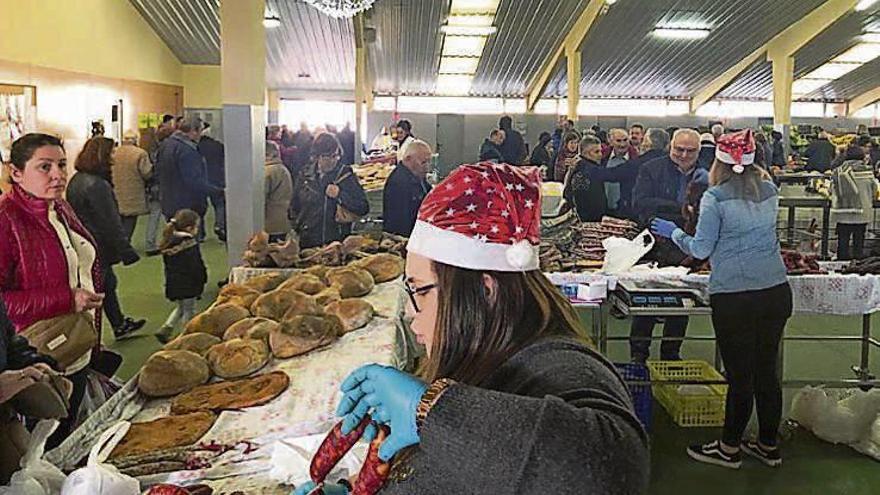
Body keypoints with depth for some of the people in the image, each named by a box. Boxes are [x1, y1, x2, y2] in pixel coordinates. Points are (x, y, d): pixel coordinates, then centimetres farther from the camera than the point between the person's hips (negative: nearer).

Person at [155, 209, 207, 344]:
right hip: (188, 286, -8)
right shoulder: (190, 246, -21)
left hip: (173, 284, 8)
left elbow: (167, 265, 11)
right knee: (189, 310, 6)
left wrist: (170, 281, 20)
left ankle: (165, 330, 17)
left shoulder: (169, 244, 3)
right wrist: (201, 282, -7)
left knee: (180, 307, 24)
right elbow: (196, 268, -19)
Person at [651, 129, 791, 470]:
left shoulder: (716, 197, -10)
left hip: (733, 297, -6)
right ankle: (768, 445, 28)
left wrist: (674, 232, 9)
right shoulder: (770, 191, 7)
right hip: (776, 290, 6)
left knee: (739, 376, 4)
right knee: (767, 371, 16)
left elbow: (700, 250, -6)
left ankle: (729, 449, 19)